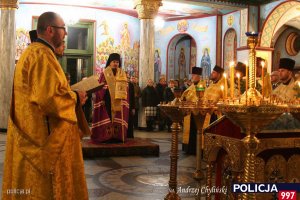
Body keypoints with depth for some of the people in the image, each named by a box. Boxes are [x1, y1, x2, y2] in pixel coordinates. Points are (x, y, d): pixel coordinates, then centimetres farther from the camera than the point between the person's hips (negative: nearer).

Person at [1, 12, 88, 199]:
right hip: (45, 135, -11)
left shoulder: (32, 52, 16)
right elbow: (49, 98, -27)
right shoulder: (42, 54, -17)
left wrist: (70, 92, 11)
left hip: (32, 134, 11)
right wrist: (75, 98, -10)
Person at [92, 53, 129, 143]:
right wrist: (101, 99, -12)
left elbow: (125, 89, 9)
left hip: (119, 102, 3)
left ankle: (118, 136, 7)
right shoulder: (104, 74, 1)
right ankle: (106, 137, -1)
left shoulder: (122, 74, 11)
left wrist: (124, 101, 1)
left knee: (118, 120, 3)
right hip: (107, 100, -3)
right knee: (107, 119, -5)